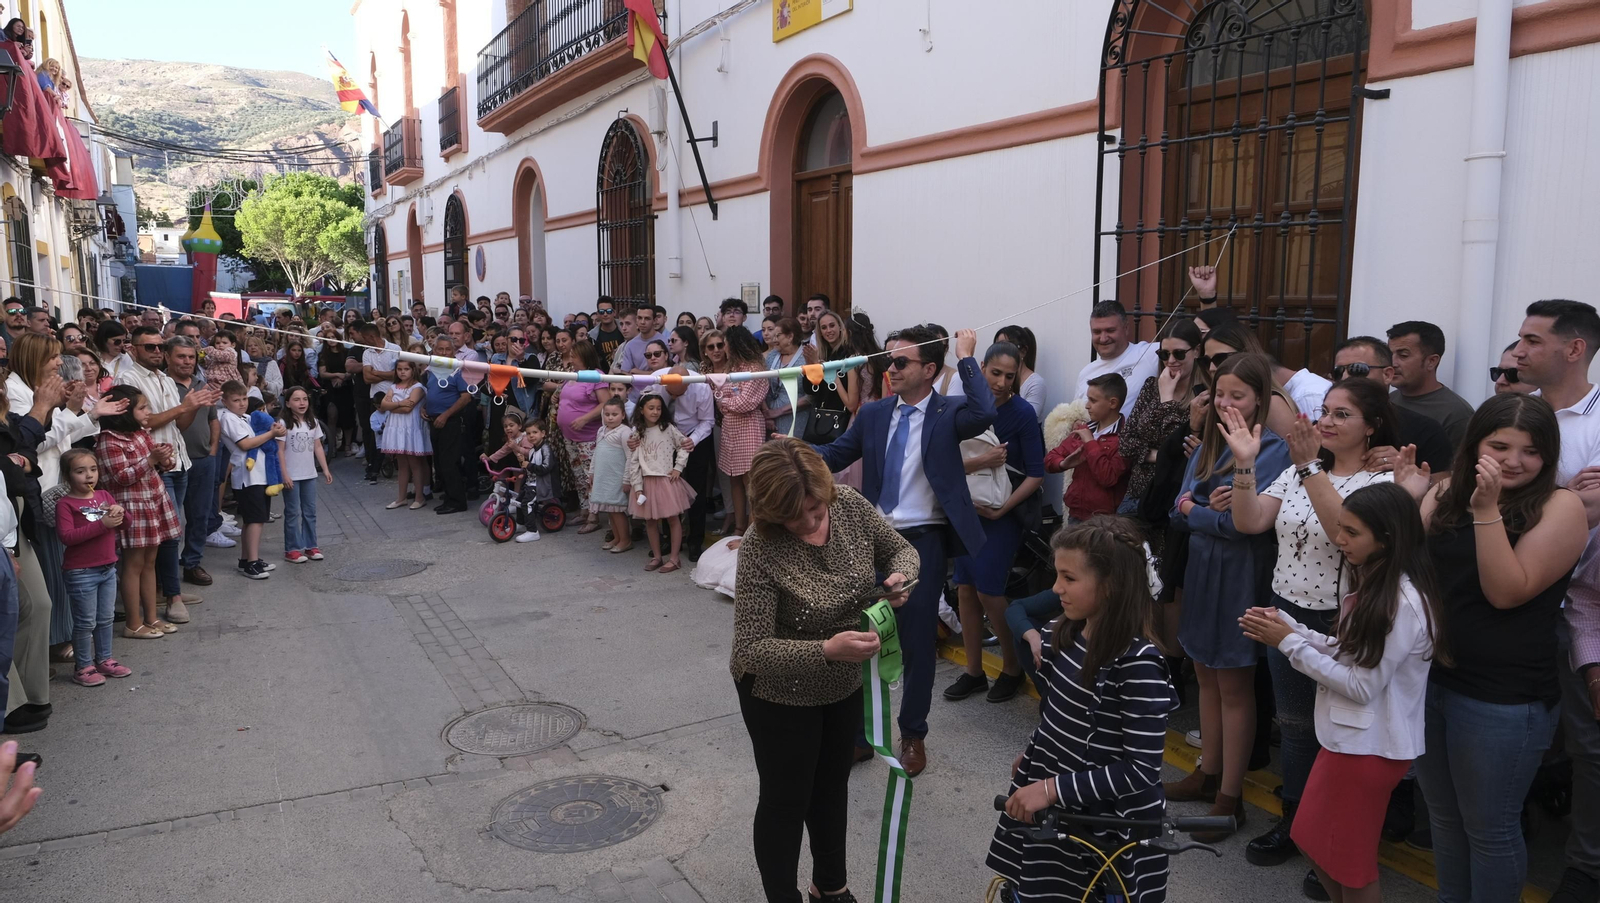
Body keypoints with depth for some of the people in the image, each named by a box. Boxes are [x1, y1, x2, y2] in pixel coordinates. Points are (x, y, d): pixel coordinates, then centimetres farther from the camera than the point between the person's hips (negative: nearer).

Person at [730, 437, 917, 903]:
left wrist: (901, 575, -23)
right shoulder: (761, 550, -31)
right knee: (786, 800, 12)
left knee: (832, 786, 25)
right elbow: (751, 649, -32)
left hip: (845, 685, 6)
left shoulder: (849, 504, -16)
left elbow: (901, 549, 0)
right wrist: (826, 650, -44)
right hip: (781, 694, -6)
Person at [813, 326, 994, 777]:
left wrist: (966, 358, -20)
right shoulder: (874, 413, 7)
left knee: (917, 639, 7)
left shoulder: (947, 413, -6)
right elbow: (835, 454, 7)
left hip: (923, 540, -4)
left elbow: (984, 413, -27)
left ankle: (913, 736, 27)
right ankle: (861, 732, 28)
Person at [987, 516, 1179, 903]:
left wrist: (1053, 788, -27)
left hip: (1106, 821, -7)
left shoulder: (1138, 662, -25)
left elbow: (1141, 769, -25)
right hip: (1050, 804, 7)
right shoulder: (1065, 633, -4)